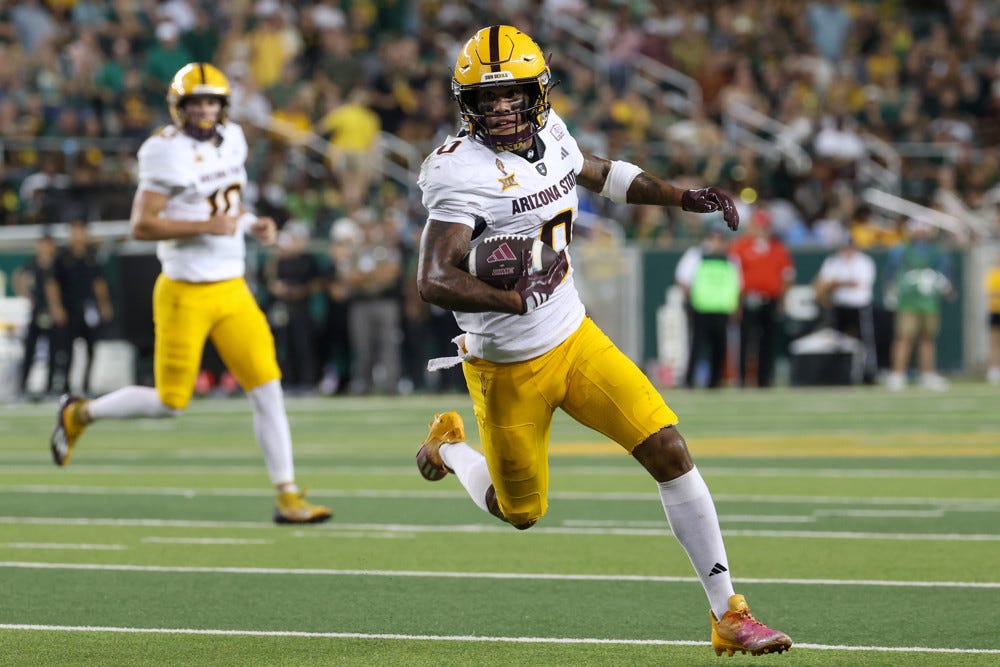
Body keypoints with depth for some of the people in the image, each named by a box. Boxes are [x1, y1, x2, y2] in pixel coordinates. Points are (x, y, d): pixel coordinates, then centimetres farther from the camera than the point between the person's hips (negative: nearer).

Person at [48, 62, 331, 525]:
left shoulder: (231, 140, 8)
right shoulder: (168, 153, -16)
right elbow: (141, 226, -19)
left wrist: (251, 224, 6)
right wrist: (206, 226, -24)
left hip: (233, 291, 6)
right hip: (186, 293, -6)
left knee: (268, 390, -2)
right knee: (170, 403, 2)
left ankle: (287, 496, 2)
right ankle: (80, 413, 26)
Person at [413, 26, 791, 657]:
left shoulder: (549, 134, -3)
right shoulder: (463, 172, -25)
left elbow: (600, 174, 21)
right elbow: (434, 281, -34)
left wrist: (684, 197, 11)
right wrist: (513, 302, -49)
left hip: (575, 339, 5)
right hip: (509, 370, -5)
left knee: (669, 450, -9)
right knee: (521, 512, 12)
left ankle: (728, 613, -2)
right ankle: (449, 447, 46)